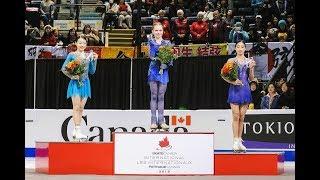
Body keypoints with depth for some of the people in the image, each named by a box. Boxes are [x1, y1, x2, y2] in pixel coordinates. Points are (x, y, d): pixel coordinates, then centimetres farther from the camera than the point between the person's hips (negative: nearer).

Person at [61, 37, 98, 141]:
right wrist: (72, 76, -10)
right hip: (75, 83, -4)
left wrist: (94, 60, 1)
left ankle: (75, 131, 13)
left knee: (81, 108, 5)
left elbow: (92, 71, 11)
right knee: (76, 107, -10)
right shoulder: (72, 55, 0)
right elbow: (63, 68, 1)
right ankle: (78, 132, -15)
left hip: (85, 83, 4)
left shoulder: (89, 56, 10)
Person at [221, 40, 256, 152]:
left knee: (242, 117, 4)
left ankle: (239, 140, 10)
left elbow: (251, 79, 8)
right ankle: (236, 141, -8)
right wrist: (232, 81, -14)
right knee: (236, 116, -8)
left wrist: (251, 68, -8)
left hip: (245, 89, 2)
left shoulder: (249, 61, 9)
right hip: (234, 89, -2)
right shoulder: (231, 61, 4)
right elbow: (224, 76, 2)